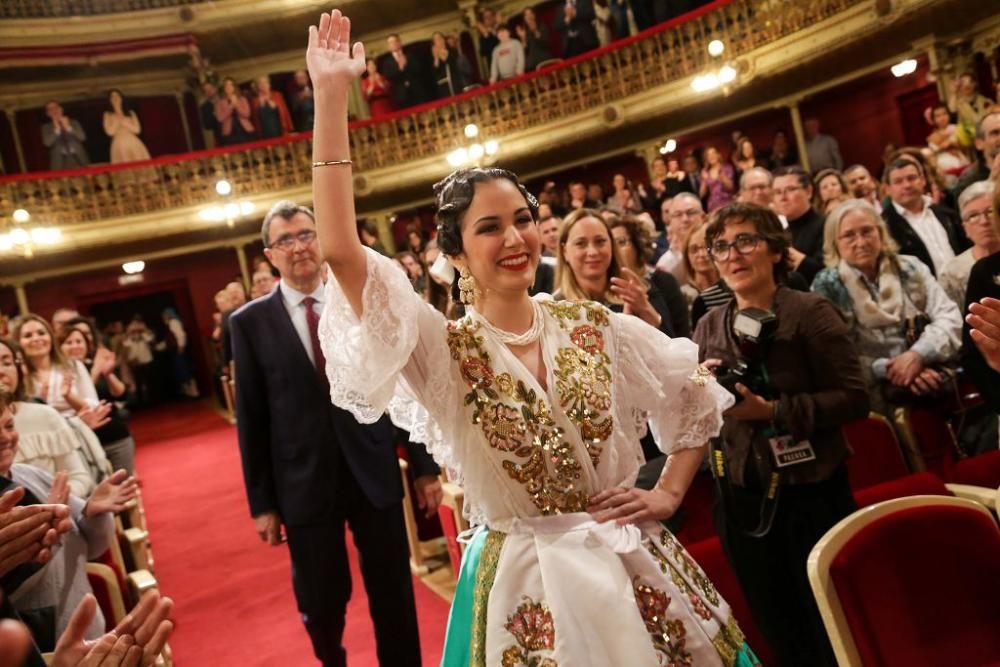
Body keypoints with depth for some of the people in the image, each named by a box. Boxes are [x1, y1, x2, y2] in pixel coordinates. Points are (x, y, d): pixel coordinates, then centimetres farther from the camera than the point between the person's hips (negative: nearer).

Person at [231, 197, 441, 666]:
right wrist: (261, 502, 0)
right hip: (305, 484, 0)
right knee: (322, 604, 14)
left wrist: (424, 466, 4)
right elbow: (250, 418, 0)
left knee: (394, 594, 11)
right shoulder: (250, 322, -1)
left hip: (375, 474, 1)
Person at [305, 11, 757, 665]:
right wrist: (332, 95, -27)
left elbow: (697, 394, 11)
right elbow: (340, 252, -24)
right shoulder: (443, 351, -11)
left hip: (634, 569, 3)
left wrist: (668, 493, 1)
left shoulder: (594, 326, -2)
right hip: (525, 586, -2)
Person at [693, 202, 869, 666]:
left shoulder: (810, 312, -9)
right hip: (742, 500, 5)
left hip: (812, 493, -4)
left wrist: (775, 410, -23)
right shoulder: (708, 328, 5)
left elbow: (855, 399, -16)